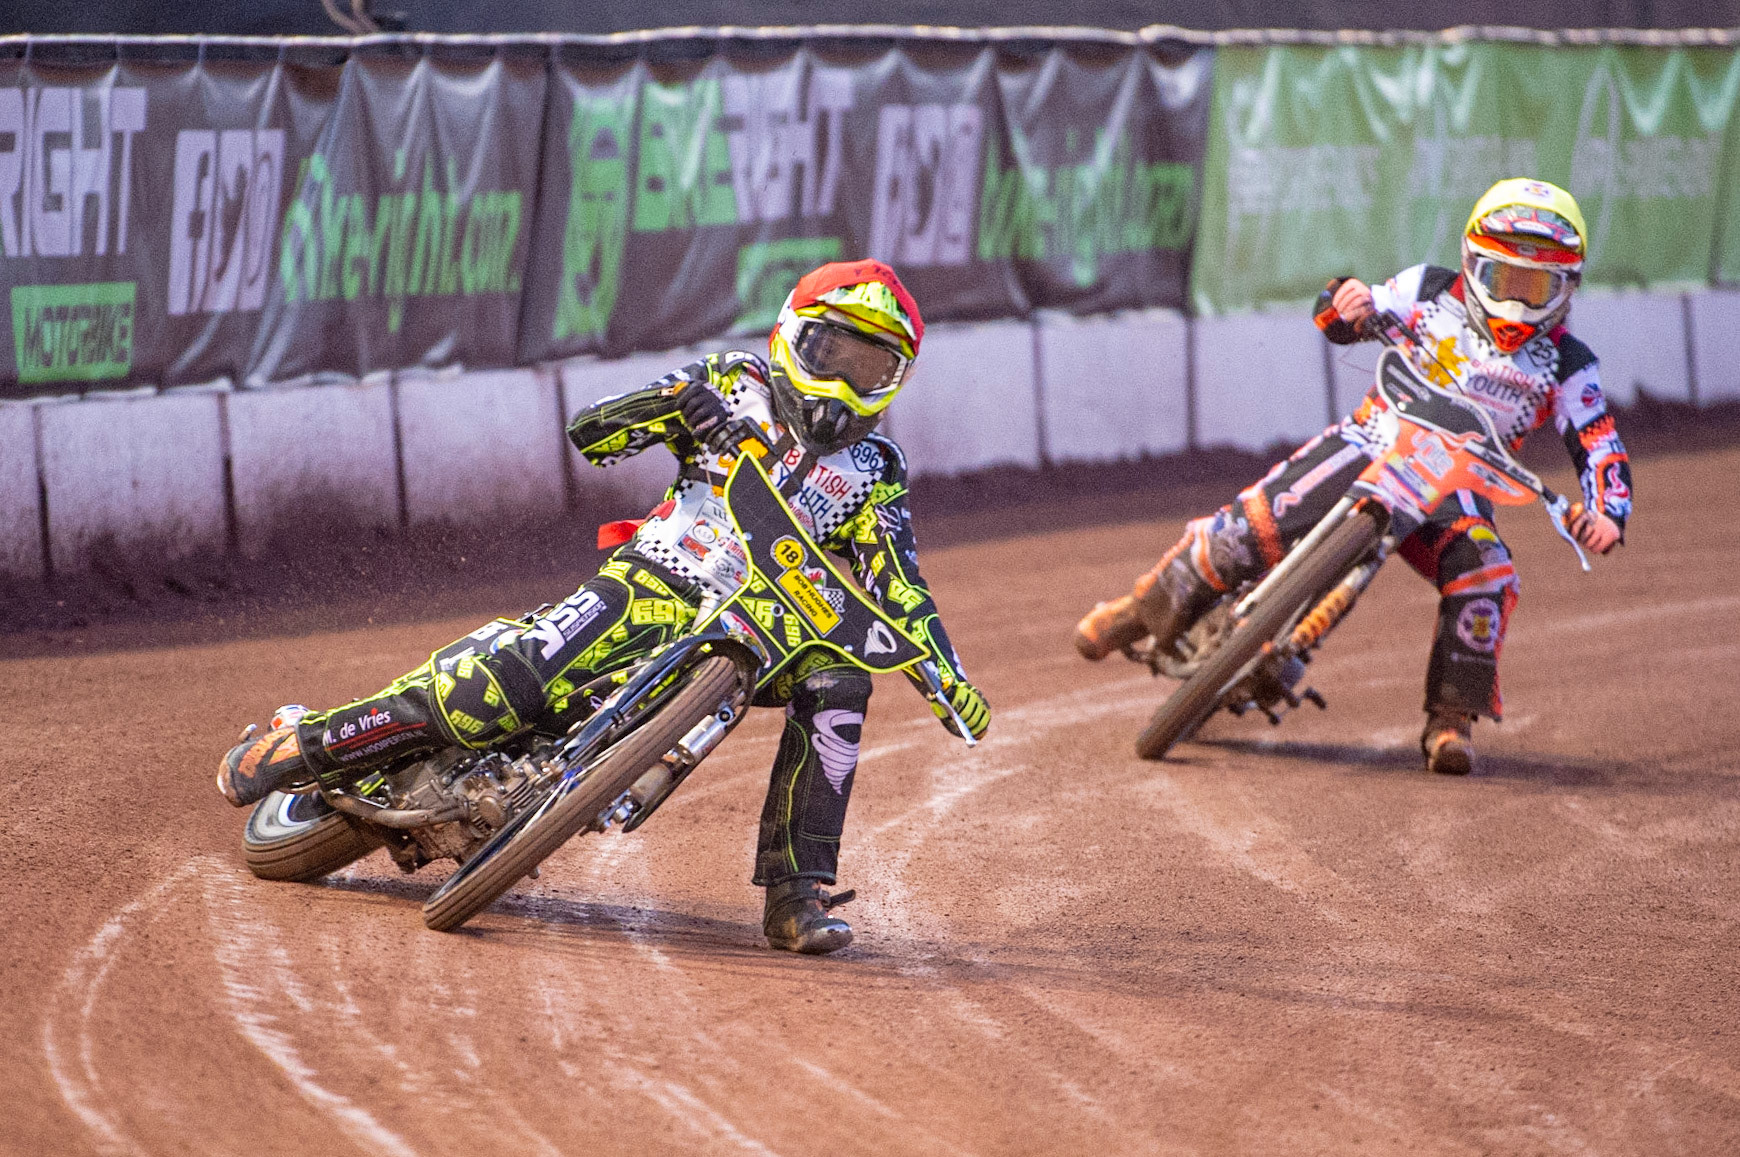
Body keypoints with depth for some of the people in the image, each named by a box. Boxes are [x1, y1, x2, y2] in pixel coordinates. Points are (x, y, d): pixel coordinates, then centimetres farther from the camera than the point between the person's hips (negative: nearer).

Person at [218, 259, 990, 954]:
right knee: (500, 691, -23)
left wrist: (950, 679, -11)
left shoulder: (872, 474, 11)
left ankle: (795, 892, -20)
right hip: (649, 587, -3)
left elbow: (900, 594, 6)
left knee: (839, 683, -26)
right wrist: (669, 402, -19)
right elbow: (590, 434, 1)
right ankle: (304, 745, -8)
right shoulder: (737, 387, 7)